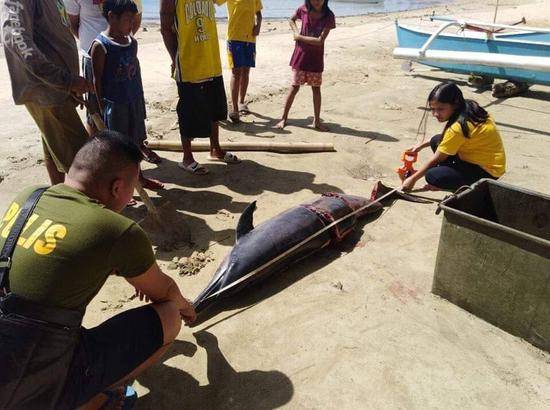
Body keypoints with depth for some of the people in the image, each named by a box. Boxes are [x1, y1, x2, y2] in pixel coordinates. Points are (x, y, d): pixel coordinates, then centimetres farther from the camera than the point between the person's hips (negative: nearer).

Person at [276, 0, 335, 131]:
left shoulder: (328, 16, -11)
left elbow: (320, 40, -18)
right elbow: (292, 19, 15)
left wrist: (299, 37, -13)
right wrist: (296, 33, -3)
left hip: (316, 58, 0)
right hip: (300, 55, 0)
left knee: (316, 89, 6)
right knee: (295, 87, 3)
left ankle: (317, 120, 17)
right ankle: (284, 118, 13)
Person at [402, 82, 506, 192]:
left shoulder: (458, 127, -26)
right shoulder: (469, 109, -1)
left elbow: (435, 160, -17)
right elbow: (448, 138, 17)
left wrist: (413, 179, -8)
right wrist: (422, 145, 13)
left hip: (487, 171, -9)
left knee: (432, 176, -22)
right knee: (436, 141, 7)